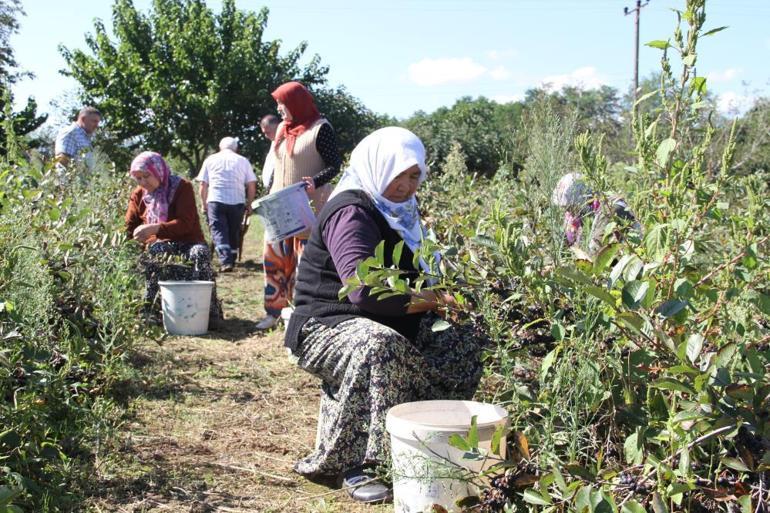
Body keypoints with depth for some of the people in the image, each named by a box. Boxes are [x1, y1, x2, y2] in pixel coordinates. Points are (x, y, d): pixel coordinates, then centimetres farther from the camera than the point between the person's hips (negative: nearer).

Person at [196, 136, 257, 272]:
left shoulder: (210, 160, 13)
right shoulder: (243, 161, 14)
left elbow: (202, 185, 10)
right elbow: (251, 185, 8)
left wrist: (203, 204, 19)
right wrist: (249, 205, 16)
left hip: (215, 200, -1)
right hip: (237, 202, 1)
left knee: (218, 231, -4)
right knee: (234, 233, 14)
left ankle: (226, 261, -20)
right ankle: (232, 260, 22)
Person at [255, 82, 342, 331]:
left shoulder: (321, 129, -10)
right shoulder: (283, 128, 12)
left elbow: (335, 165, -12)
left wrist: (315, 182, -28)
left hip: (309, 206, -7)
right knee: (274, 257, 7)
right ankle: (274, 311, 16)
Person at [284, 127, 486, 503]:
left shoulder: (395, 211, 11)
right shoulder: (351, 213, -17)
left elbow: (410, 275, 21)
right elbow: (365, 290, -30)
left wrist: (448, 289, -1)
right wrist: (437, 300, -26)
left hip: (387, 325, 9)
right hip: (327, 326, -9)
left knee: (467, 338, 1)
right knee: (380, 346, -41)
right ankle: (351, 464, -30)